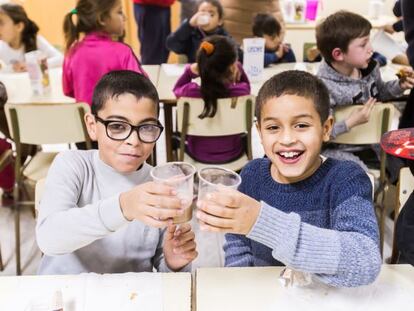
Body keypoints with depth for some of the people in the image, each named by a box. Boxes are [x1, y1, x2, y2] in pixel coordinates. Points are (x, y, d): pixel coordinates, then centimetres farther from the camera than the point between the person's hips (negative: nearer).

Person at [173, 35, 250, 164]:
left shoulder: (190, 92, -27)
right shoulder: (242, 91, -26)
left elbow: (177, 89, 1)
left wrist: (190, 71, -11)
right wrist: (239, 69, -11)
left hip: (199, 155, 0)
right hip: (232, 154, 0)